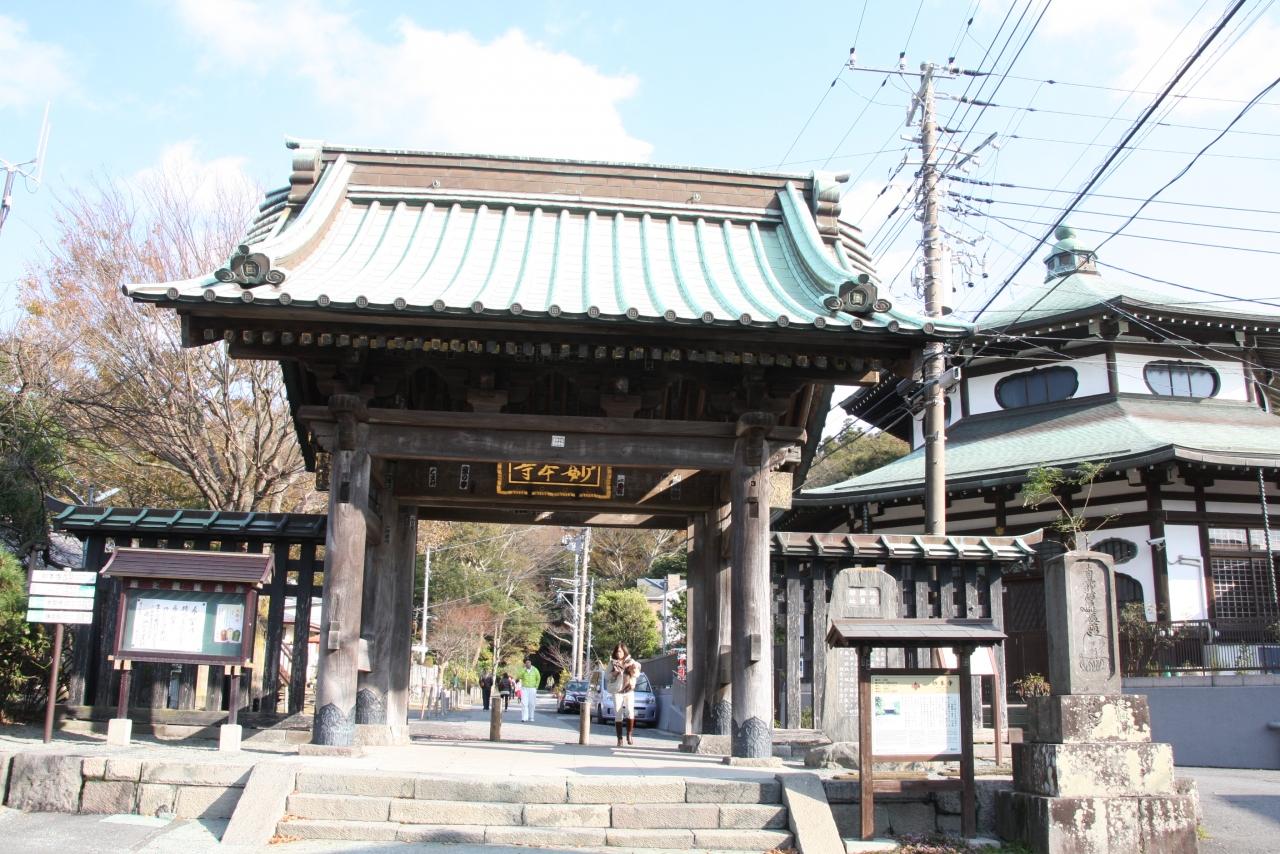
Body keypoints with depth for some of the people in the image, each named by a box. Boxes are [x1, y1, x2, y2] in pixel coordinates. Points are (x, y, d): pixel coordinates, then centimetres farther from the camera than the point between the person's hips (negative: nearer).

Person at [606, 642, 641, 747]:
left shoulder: (631, 661, 8)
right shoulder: (612, 663, 7)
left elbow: (637, 674, 7)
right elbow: (608, 676, 5)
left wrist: (633, 669, -13)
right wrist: (614, 673, -14)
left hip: (629, 690, 0)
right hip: (616, 691, 0)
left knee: (630, 712, -17)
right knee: (618, 715, -3)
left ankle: (629, 735, -4)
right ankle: (619, 739, 3)